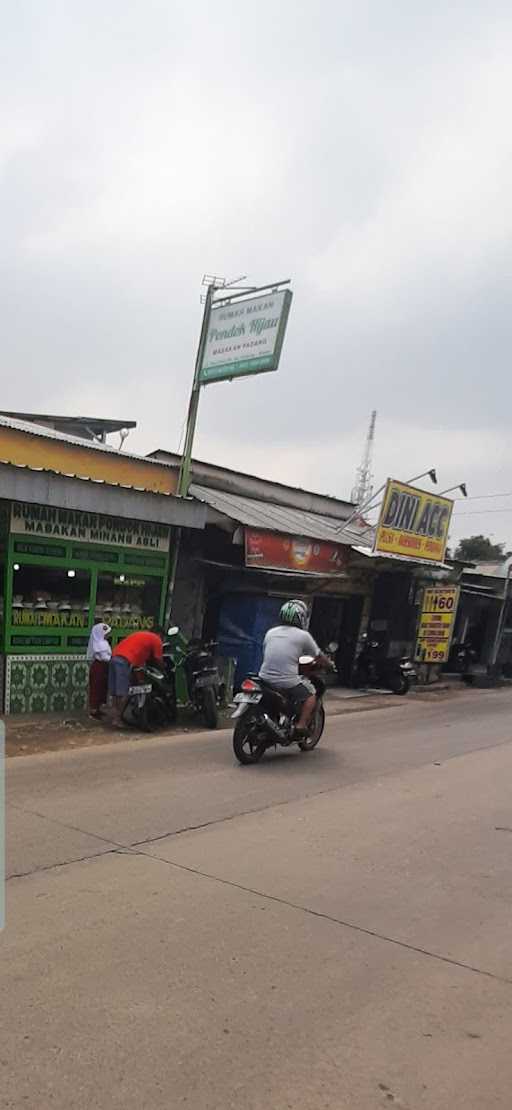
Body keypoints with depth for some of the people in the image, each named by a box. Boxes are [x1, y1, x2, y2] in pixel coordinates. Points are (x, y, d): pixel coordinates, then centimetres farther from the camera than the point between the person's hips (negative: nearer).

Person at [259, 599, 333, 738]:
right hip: (287, 682, -4)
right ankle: (301, 725, 7)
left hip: (265, 679, 5)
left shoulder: (270, 632, 11)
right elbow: (318, 656, 11)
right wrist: (329, 663, 33)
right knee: (311, 693, 18)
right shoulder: (303, 635, -1)